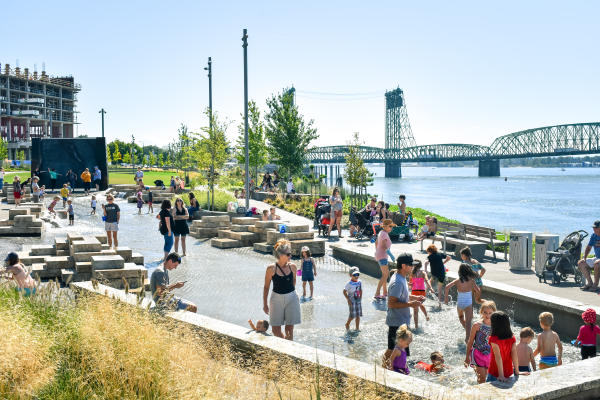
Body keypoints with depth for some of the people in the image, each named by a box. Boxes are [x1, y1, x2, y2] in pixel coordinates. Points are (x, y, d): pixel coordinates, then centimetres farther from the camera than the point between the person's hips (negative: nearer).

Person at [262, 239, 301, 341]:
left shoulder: (292, 266, -4)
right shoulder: (271, 269, -11)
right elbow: (266, 287, -2)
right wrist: (265, 304, 2)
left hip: (291, 298, 2)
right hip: (277, 298, -1)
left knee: (289, 329, 5)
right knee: (276, 329, 3)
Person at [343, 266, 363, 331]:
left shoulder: (359, 283, 4)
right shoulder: (349, 284, -13)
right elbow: (344, 291, -10)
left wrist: (360, 298, 8)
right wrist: (348, 300, -14)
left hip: (358, 300, 5)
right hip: (352, 301, -5)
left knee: (358, 315, 5)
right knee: (352, 315, -5)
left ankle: (357, 328, 14)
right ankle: (347, 324, 20)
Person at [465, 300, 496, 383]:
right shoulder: (477, 325, -11)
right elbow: (470, 341, -2)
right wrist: (467, 356, 0)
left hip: (489, 354, 3)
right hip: (478, 353, -3)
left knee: (484, 376, 11)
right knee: (482, 377, -10)